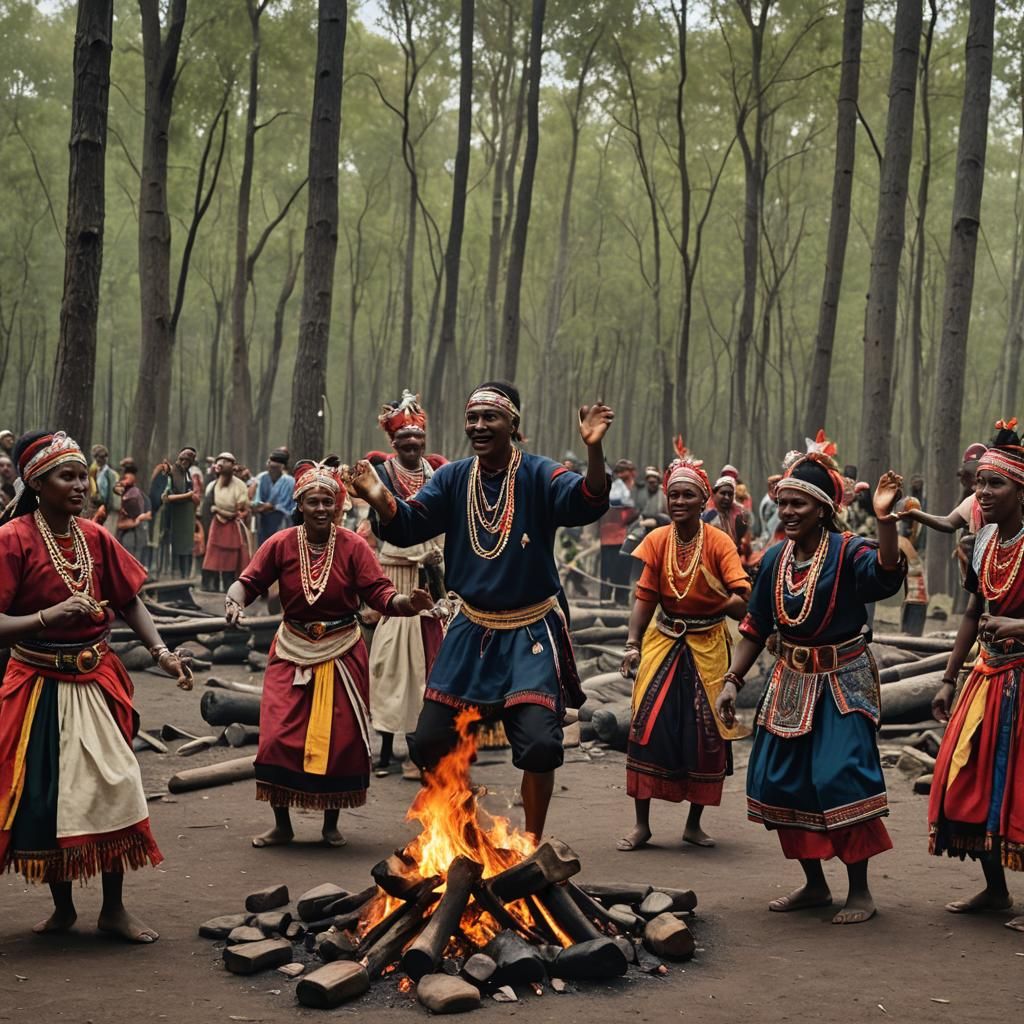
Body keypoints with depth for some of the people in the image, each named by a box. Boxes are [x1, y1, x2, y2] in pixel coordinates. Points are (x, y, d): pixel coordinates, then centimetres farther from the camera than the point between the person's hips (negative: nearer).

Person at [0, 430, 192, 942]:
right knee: (45, 797, 5)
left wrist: (161, 651, -9)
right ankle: (62, 905, 25)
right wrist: (50, 616, -34)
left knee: (114, 789, 0)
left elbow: (129, 602, 5)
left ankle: (114, 908, 13)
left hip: (97, 682, 4)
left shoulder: (95, 537, 2)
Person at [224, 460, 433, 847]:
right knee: (278, 738, -3)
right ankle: (281, 824, 14)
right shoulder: (281, 544, -6)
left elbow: (379, 594, -15)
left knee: (341, 740, 2)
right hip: (293, 653, 1)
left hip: (341, 654, -1)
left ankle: (331, 823, 22)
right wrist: (234, 600, -28)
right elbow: (249, 581, -6)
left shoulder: (353, 545, -9)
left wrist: (408, 603, -35)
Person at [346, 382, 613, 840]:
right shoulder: (452, 479, 2)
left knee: (539, 743, -15)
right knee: (429, 743, 5)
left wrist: (594, 450, -47)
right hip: (472, 629, 4)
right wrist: (379, 497, -29)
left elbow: (586, 503, -28)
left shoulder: (538, 475, -10)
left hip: (531, 632, -4)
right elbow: (408, 526, -7)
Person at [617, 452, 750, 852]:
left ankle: (694, 823, 19)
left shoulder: (719, 543, -10)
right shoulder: (657, 540, -3)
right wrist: (633, 645, -10)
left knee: (706, 731, 3)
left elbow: (743, 601, -15)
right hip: (663, 641, 1)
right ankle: (641, 824, 6)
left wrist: (732, 600, -32)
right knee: (647, 726, -5)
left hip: (708, 645, -1)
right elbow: (645, 598, -3)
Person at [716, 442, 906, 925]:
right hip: (791, 683, 6)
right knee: (779, 780, 6)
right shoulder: (775, 559, 3)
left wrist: (884, 520, -48)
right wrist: (732, 680, 4)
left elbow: (887, 574, -36)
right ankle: (814, 884, 21)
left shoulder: (848, 553, -13)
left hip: (842, 683, -6)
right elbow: (755, 628, 10)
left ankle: (859, 890, 3)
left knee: (842, 780, -14)